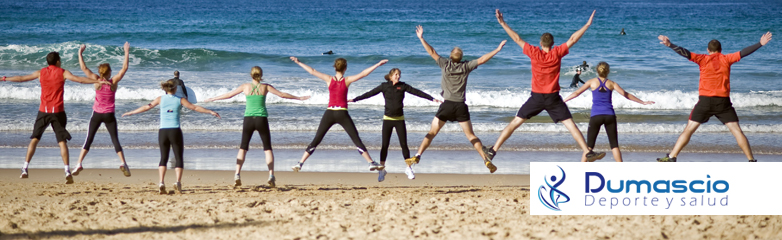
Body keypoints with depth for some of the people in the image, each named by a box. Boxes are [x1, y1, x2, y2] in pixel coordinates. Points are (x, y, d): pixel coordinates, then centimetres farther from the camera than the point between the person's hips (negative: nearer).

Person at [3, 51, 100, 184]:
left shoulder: (41, 73, 7)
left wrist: (4, 78, 28)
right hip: (57, 111, -2)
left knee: (34, 139, 10)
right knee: (62, 141, -2)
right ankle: (67, 171, -12)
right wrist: (98, 81, -9)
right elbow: (80, 79, -10)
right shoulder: (63, 73, 0)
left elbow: (21, 78, 15)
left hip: (43, 111, 2)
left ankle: (25, 169, 5)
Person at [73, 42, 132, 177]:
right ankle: (123, 163, -13)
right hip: (109, 115, -1)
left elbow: (84, 68, -6)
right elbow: (124, 68, -5)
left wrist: (80, 53, 2)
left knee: (89, 140, 6)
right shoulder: (114, 81, -8)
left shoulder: (96, 80, -7)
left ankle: (79, 164, -1)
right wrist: (127, 52, -3)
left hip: (97, 114, 1)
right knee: (115, 140, 2)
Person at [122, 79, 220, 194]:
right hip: (175, 131, -2)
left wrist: (130, 113, 20)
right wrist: (210, 112, 12)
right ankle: (178, 182, -13)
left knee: (163, 158, 9)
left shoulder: (160, 99, 7)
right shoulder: (180, 100, 3)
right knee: (179, 158, 5)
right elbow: (195, 108, 3)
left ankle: (161, 183, -6)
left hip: (163, 132, 2)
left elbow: (146, 107, 10)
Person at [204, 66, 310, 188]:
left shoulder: (245, 86, 4)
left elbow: (229, 95, 10)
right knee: (268, 148, 8)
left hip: (248, 119, 1)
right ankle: (271, 175, -4)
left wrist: (212, 99, 22)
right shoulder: (265, 87, 3)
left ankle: (237, 175, -6)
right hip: (262, 119, -1)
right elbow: (282, 94, 6)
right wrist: (299, 98, 17)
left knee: (243, 148, 8)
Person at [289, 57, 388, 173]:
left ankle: (300, 163, 4)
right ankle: (371, 163, -4)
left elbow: (312, 71, 5)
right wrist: (378, 64, -4)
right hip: (342, 114, -2)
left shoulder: (329, 79, 1)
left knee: (316, 140, 7)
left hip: (329, 113, 2)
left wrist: (298, 62, 14)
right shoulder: (347, 80, -3)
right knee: (356, 139, 1)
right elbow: (363, 74, -7)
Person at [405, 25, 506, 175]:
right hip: (461, 106, 1)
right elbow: (482, 60, 5)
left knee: (432, 132, 1)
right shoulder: (466, 67, 5)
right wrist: (497, 50, 11)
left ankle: (417, 156, -13)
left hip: (447, 105, -1)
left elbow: (432, 52, 6)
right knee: (471, 135, 7)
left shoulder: (445, 64, 4)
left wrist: (421, 38, 14)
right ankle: (486, 160, -1)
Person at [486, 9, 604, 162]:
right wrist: (587, 25, 8)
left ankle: (493, 150, 4)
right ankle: (587, 153, -6)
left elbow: (517, 39, 0)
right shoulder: (557, 53, -5)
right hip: (553, 98, 0)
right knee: (570, 125, 1)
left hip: (536, 98, 0)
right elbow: (573, 39, 0)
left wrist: (502, 23, 6)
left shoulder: (534, 53, -5)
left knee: (515, 123, 6)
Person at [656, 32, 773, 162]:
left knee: (689, 129, 4)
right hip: (723, 101, 1)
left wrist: (670, 45, -10)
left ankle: (671, 157, 0)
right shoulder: (726, 59, 6)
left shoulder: (703, 59, 4)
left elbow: (686, 53, -6)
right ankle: (751, 160, 2)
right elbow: (743, 53, 6)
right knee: (736, 130, 4)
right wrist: (760, 44, 10)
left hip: (705, 99, -1)